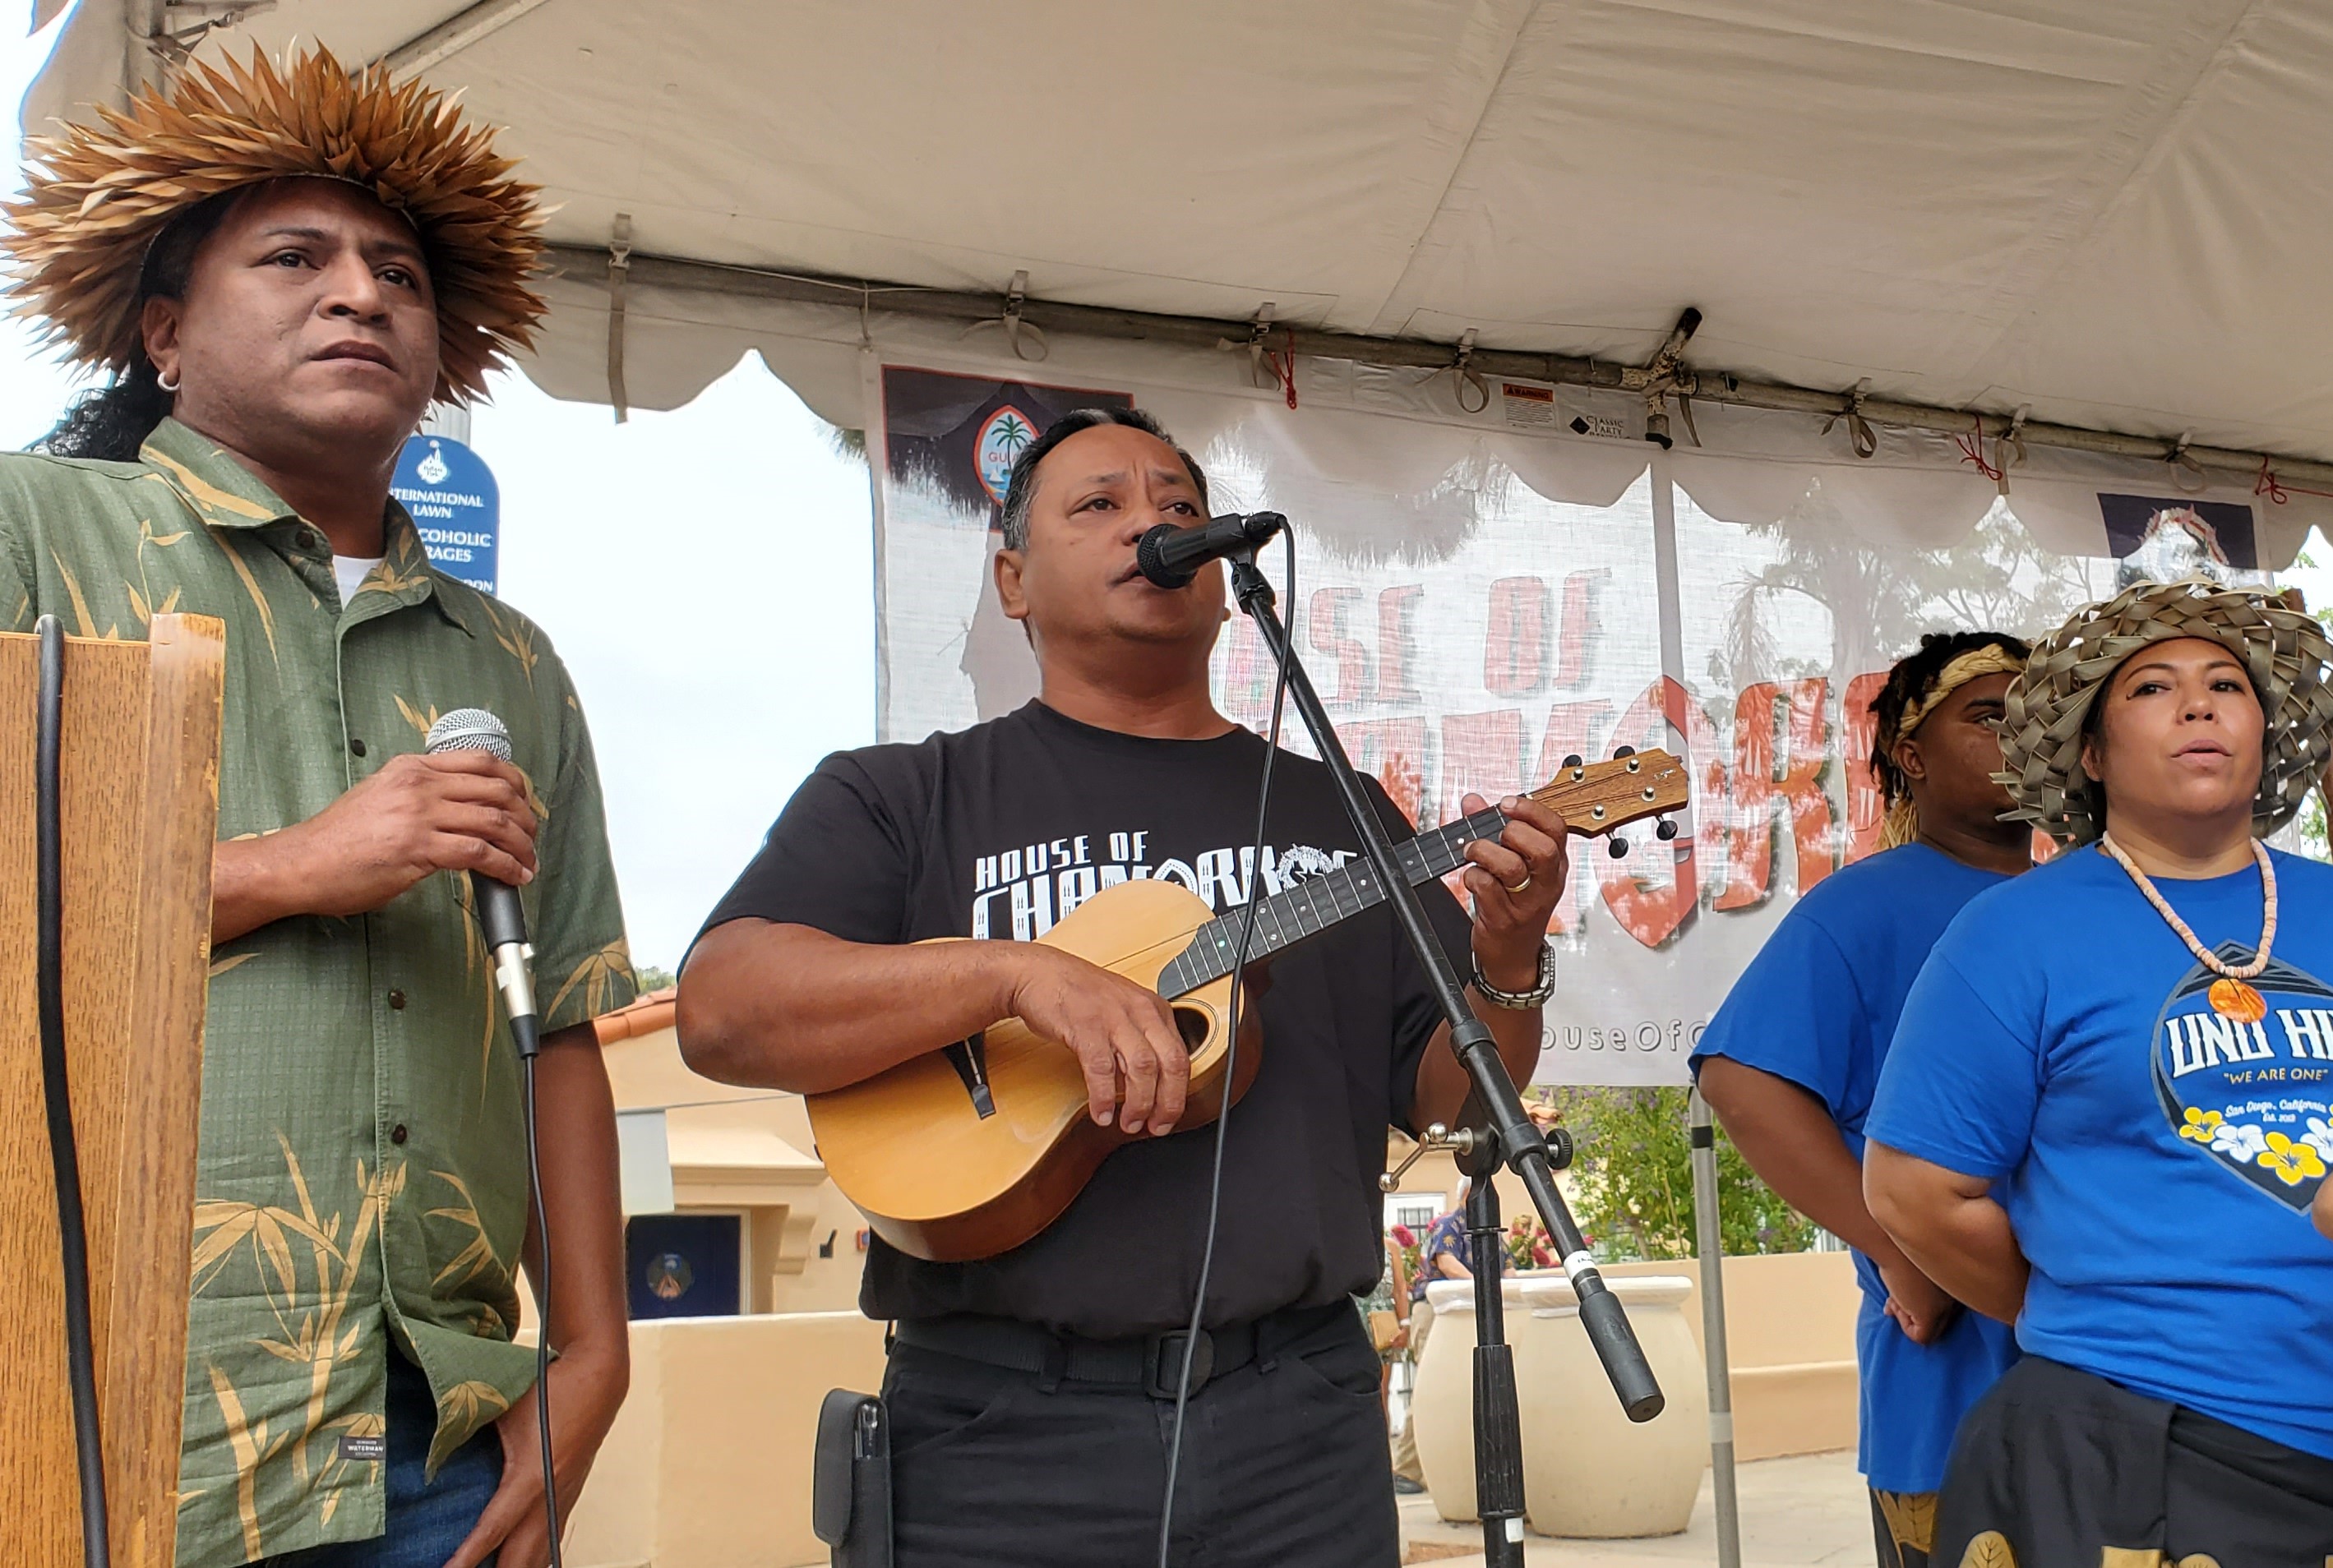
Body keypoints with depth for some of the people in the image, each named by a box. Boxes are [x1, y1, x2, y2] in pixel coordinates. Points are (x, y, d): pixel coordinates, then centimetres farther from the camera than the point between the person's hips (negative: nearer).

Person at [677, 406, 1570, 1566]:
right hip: (1000, 1432, -3)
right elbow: (720, 1012, -12)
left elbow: (1442, 1097, 12)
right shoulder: (901, 801, 3)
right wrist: (1018, 972, -24)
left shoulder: (1337, 814, 13)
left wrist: (1507, 965, -9)